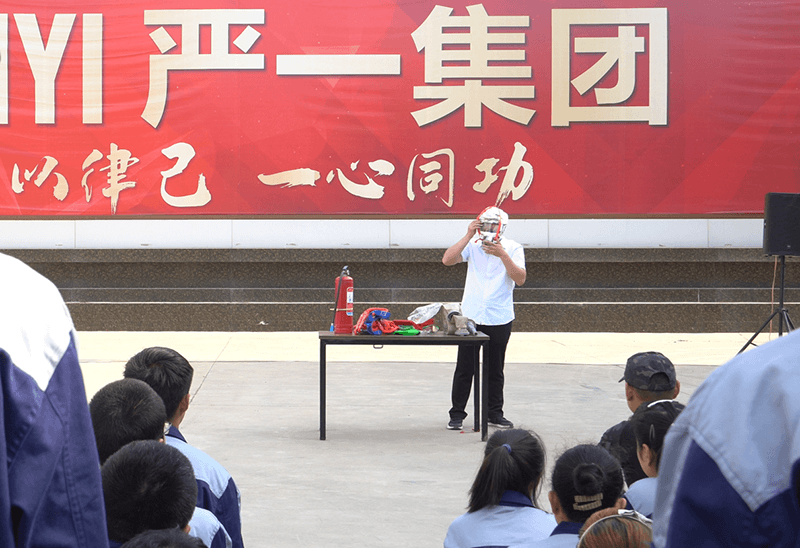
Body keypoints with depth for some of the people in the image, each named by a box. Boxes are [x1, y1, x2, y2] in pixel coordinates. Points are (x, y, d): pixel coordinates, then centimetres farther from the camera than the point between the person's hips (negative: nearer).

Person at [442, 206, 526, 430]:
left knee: (494, 370, 8)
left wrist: (503, 255, -20)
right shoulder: (473, 245, 1)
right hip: (470, 316, 0)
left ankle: (494, 412, 20)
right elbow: (447, 260, -13)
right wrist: (468, 236, -16)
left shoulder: (513, 249, 1)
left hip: (499, 318, 0)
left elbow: (520, 279, -11)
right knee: (464, 369, 1)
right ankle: (457, 414, 8)